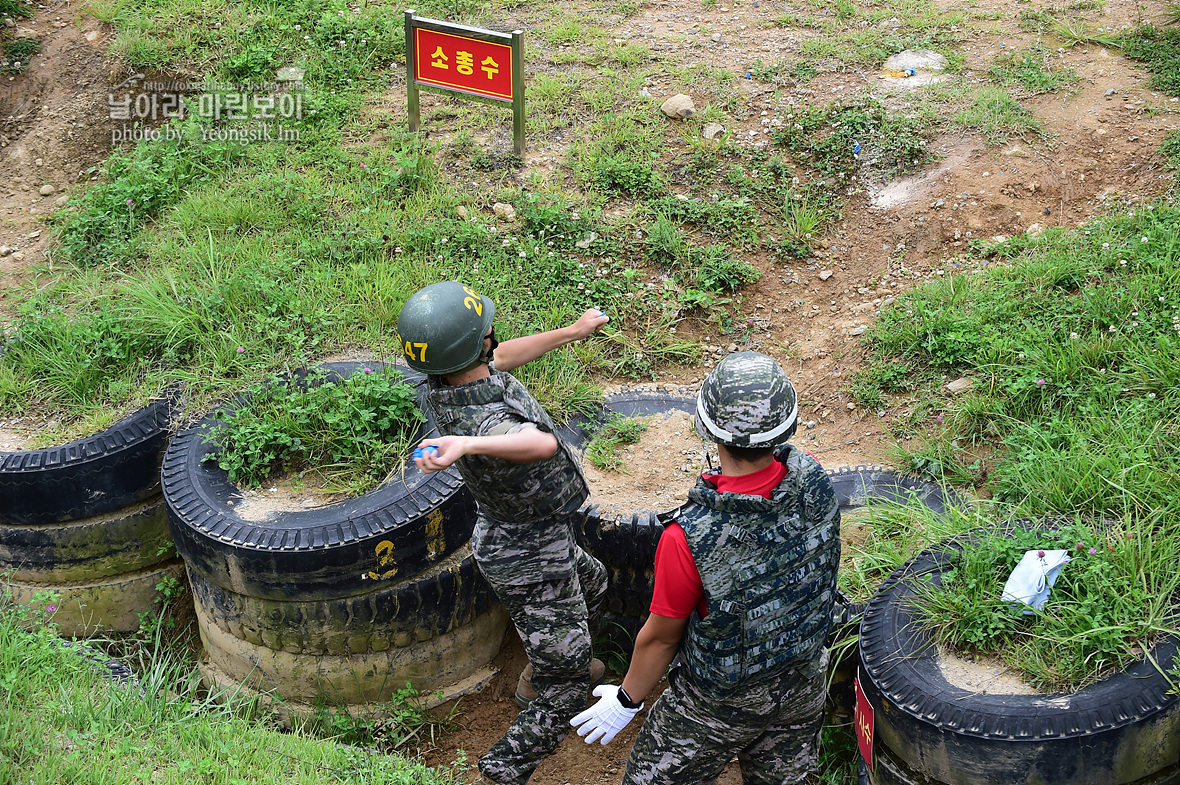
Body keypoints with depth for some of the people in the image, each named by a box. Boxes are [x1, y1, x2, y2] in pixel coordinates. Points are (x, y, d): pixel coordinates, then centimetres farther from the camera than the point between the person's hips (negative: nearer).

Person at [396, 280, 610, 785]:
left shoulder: (444, 383, -13)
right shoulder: (487, 421, -42)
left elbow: (501, 358, 8)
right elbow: (544, 443, -64)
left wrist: (574, 330, 18)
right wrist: (466, 444, -79)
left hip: (516, 533, 9)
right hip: (529, 560, -9)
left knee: (590, 583, 36)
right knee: (565, 685, 4)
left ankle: (537, 677, 58)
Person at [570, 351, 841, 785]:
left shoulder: (690, 538, -37)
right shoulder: (814, 482, -23)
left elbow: (661, 637, -20)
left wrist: (626, 700, 0)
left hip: (721, 700, -4)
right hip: (802, 684, 5)